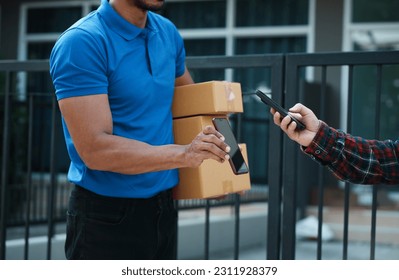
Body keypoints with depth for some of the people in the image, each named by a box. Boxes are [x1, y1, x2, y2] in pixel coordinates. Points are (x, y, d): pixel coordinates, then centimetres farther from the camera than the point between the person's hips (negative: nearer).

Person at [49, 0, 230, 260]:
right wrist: (183, 154, -30)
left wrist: (215, 151, 7)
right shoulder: (82, 42, -17)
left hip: (163, 207, 7)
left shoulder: (168, 32, 4)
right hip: (108, 215, -7)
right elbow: (95, 150, -24)